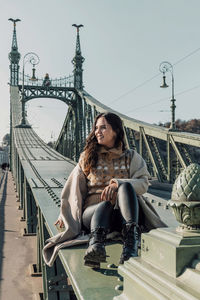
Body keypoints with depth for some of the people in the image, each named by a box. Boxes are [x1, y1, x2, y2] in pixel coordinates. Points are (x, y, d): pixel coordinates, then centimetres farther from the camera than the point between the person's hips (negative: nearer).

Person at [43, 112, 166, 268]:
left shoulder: (131, 157, 17)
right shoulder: (87, 157, 21)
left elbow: (143, 183, 0)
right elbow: (73, 188, 22)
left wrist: (117, 184, -18)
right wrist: (64, 215, 15)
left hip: (124, 211, 0)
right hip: (94, 210, 1)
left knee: (125, 186, -34)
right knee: (105, 204, -36)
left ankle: (131, 246, -53)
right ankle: (96, 246, -64)